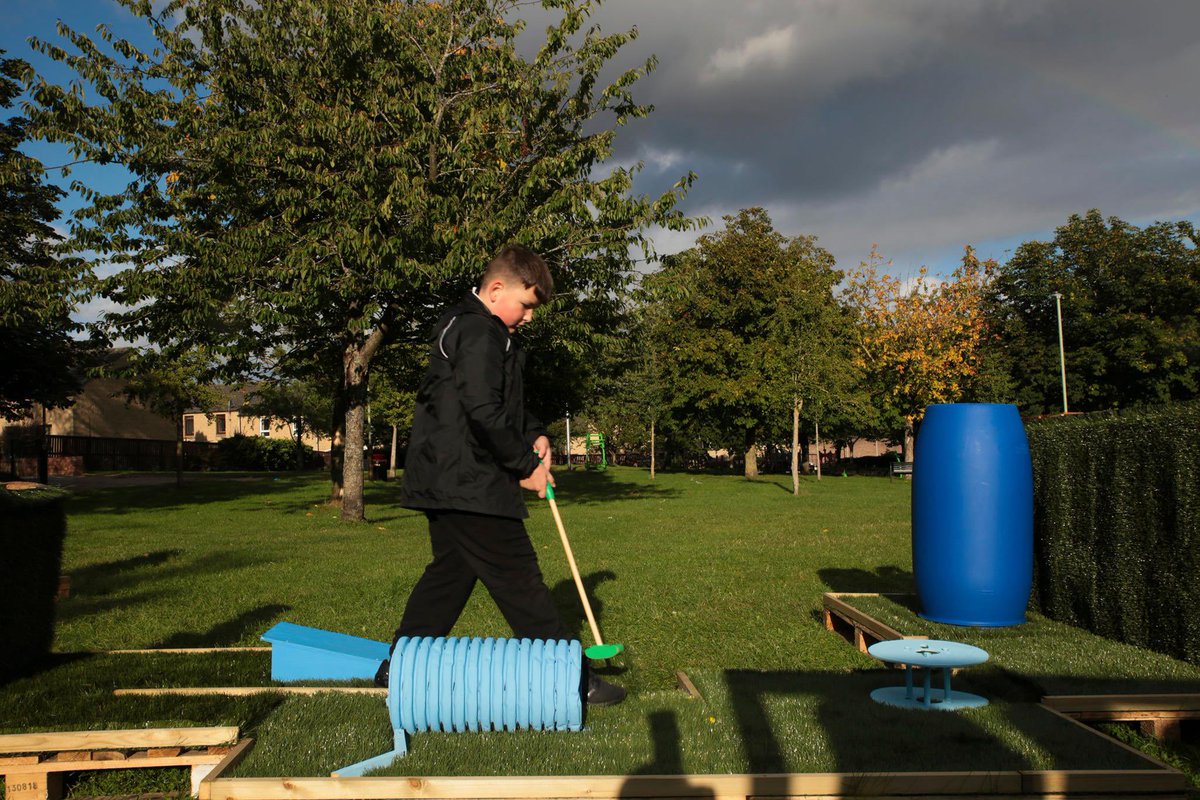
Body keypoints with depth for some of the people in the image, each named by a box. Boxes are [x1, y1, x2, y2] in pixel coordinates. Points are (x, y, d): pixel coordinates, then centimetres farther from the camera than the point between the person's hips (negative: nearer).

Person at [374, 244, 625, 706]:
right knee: (519, 581, -6)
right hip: (471, 482, -11)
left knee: (450, 572, 18)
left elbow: (505, 403, 28)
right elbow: (485, 411, -23)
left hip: (444, 480, 11)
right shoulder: (480, 333, -14)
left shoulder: (462, 328, 21)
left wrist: (533, 434, 11)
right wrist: (525, 465, -13)